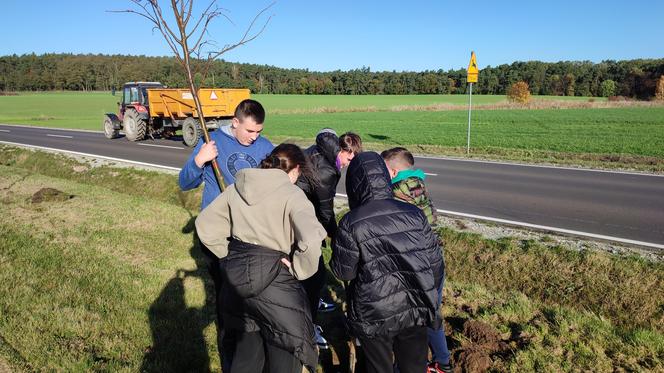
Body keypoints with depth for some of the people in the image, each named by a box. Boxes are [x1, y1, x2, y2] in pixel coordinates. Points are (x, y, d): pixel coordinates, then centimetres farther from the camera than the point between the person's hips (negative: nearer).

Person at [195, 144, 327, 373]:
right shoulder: (292, 195, -15)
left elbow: (205, 223, 9)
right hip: (273, 281, -6)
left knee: (248, 342, 28)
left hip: (236, 277, 6)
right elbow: (311, 240, -30)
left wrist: (229, 255, 11)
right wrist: (298, 269, -13)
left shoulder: (237, 188, 3)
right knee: (285, 354, 12)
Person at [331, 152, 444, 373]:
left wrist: (337, 244, 9)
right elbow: (435, 262, -1)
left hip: (375, 317, -3)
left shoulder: (351, 224, -17)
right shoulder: (414, 214, -7)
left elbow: (343, 272, -8)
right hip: (416, 311, 3)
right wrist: (427, 296, 15)